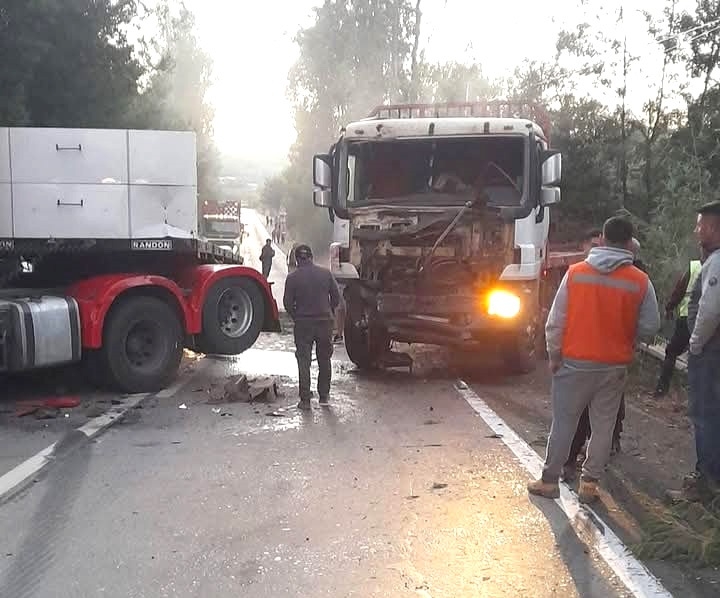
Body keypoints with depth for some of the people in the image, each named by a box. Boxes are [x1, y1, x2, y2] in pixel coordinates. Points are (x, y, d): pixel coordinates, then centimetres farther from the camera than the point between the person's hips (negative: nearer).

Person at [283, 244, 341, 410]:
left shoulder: (293, 278, -7)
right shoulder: (326, 273, 0)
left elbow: (287, 303, -4)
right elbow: (336, 297, 3)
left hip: (303, 324, -2)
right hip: (325, 322, 2)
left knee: (304, 361, 4)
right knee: (324, 360, 15)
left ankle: (305, 399, 2)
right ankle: (324, 395, 22)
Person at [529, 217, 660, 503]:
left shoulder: (575, 272, -8)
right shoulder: (640, 281, -7)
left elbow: (556, 320, -6)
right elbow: (650, 326, 0)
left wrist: (554, 355, 5)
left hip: (575, 362, 0)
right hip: (615, 365, 1)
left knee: (563, 423, 9)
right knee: (603, 425, 12)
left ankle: (549, 480, 16)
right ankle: (589, 483, 18)